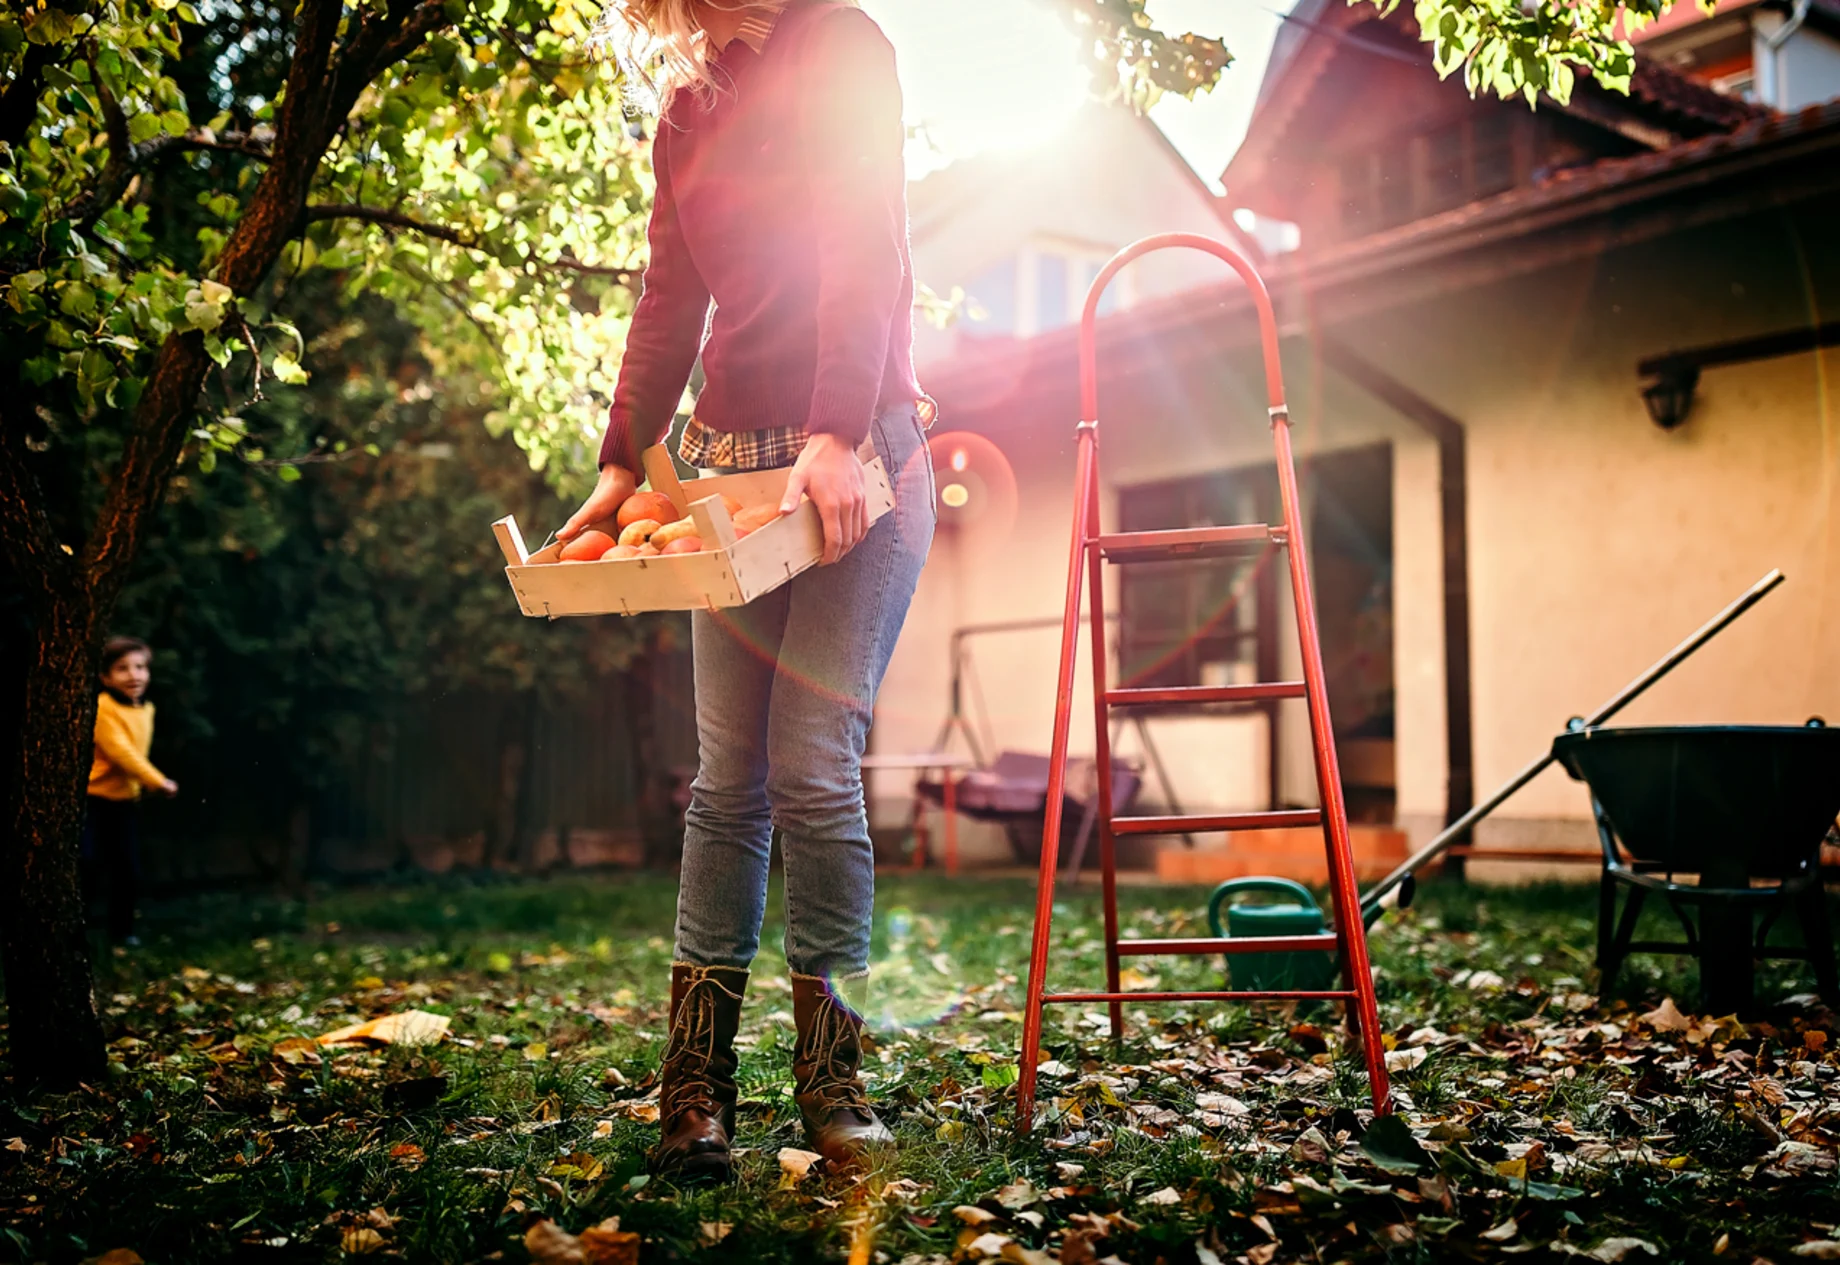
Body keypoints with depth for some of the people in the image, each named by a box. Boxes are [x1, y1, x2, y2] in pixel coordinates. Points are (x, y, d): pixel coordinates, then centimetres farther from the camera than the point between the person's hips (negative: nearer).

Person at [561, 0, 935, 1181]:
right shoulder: (687, 110, 19)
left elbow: (865, 256, -10)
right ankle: (696, 1086, 3)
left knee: (812, 765, -11)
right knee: (729, 777, 0)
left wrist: (835, 433, -21)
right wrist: (621, 464, 9)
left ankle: (832, 1078, 1)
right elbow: (670, 304, 17)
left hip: (862, 457, -5)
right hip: (733, 459, 5)